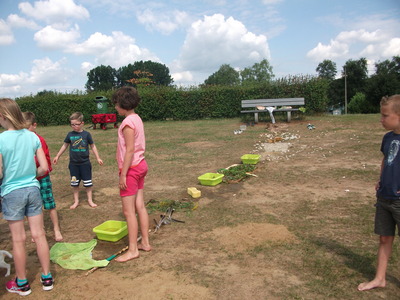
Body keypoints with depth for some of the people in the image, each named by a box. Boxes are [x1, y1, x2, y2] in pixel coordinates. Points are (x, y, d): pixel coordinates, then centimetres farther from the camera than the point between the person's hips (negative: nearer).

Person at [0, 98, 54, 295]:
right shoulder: (32, 137, -2)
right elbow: (44, 167, -1)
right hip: (33, 190, 4)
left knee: (18, 239, 9)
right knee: (39, 235, 11)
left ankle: (22, 283, 25)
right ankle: (46, 278, 23)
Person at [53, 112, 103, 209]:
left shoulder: (86, 134, -7)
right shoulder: (70, 134, -1)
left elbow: (92, 146, 2)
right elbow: (65, 145, 12)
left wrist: (98, 158, 1)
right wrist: (57, 156, 15)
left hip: (85, 163, -2)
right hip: (73, 163, 2)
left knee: (87, 182, 7)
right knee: (75, 183, 11)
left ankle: (90, 200, 21)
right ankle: (76, 201, 24)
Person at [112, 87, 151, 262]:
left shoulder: (128, 122, -17)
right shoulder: (137, 119, 10)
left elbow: (129, 150, -21)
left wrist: (123, 174, -18)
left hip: (131, 168, -9)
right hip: (141, 165, 9)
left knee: (129, 211, -1)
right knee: (140, 206, 14)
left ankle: (133, 250, 8)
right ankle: (145, 243, 24)